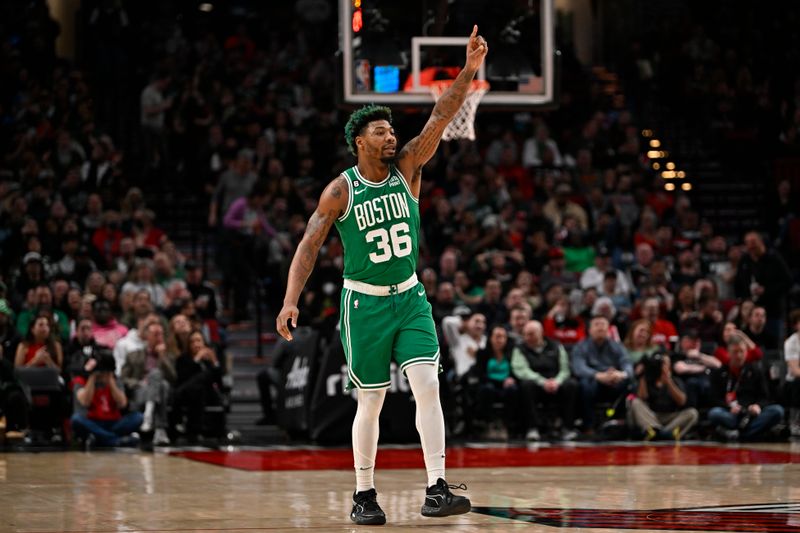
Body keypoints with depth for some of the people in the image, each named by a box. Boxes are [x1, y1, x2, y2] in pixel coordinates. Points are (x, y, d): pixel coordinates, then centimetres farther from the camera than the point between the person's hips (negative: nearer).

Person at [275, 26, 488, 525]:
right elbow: (310, 245, -8)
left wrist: (470, 70, -23)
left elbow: (440, 118, -11)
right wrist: (291, 301, -19)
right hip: (364, 303, -3)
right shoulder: (341, 190, -9)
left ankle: (437, 489, -15)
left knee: (428, 386, -12)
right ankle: (364, 496, 16)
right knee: (372, 401, 3)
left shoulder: (407, 169, -1)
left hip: (410, 297, 3)